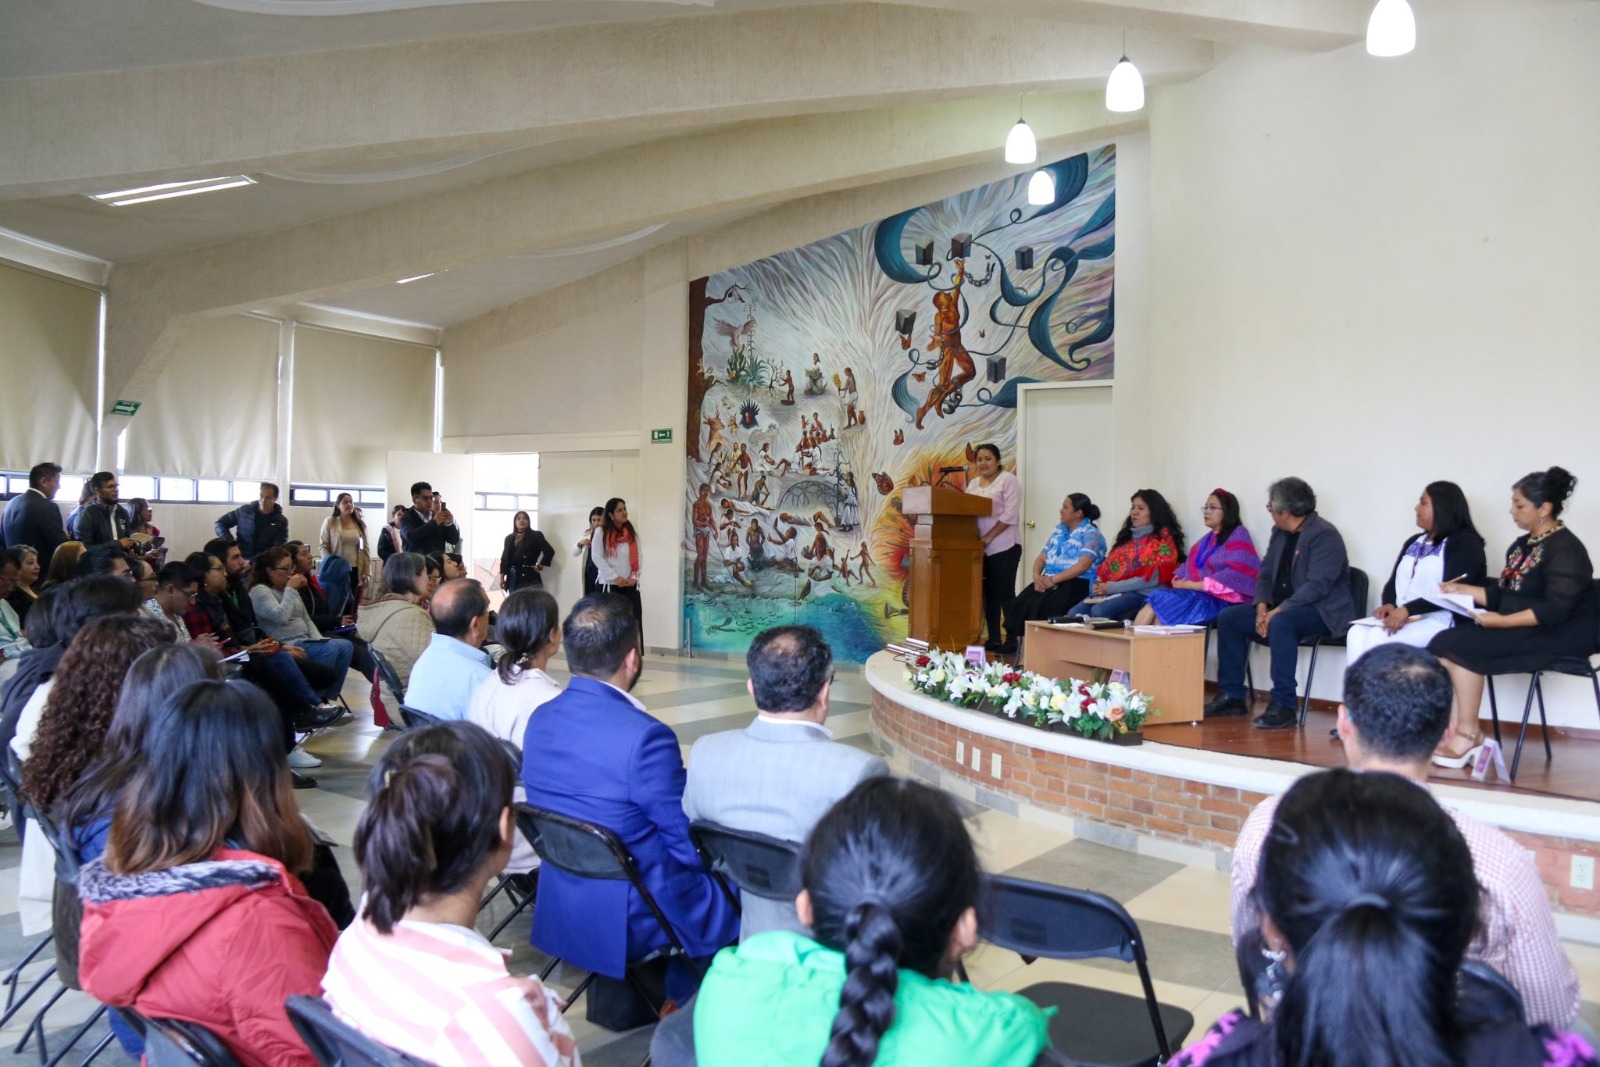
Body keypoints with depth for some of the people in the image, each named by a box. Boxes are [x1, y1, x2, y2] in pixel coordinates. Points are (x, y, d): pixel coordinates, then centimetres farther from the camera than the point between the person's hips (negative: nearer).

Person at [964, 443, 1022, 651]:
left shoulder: (1008, 480, -5)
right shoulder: (973, 483, 16)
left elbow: (1010, 514, -14)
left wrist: (988, 537, -17)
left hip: (1004, 547, -7)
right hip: (981, 548, 7)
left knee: (1005, 594, -5)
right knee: (989, 594, 9)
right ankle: (993, 639, 14)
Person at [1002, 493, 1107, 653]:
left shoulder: (1091, 534, -4)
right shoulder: (1058, 530, 20)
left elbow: (1082, 566, -17)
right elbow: (1041, 557, 19)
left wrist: (1053, 579, -21)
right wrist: (1037, 576, -3)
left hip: (1076, 584, -7)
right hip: (1048, 581, 7)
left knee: (1041, 605, -32)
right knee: (1021, 601, -21)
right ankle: (1011, 642, -21)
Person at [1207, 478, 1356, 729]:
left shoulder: (1325, 535, -15)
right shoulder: (1279, 532, 11)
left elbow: (1317, 586, -24)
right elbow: (1265, 574, 11)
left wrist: (1278, 611, -27)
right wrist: (1262, 607, -8)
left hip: (1323, 610, -9)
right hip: (1281, 608, 9)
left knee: (1281, 622, -38)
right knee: (1228, 617, -5)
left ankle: (1284, 706, -32)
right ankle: (1232, 697, -1)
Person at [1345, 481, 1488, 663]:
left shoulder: (1465, 543, 0)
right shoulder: (1414, 542, 25)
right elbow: (1393, 582, 18)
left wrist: (1409, 610, -24)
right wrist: (1389, 604, -6)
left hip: (1438, 622, -7)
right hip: (1401, 618, 7)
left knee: (1378, 637, -31)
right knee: (1357, 633, -24)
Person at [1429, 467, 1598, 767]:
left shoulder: (1565, 549, -14)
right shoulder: (1522, 546, 14)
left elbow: (1555, 611, -23)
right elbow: (1503, 595, 17)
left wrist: (1502, 622, -27)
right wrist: (1460, 589, 5)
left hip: (1560, 635, -9)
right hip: (1523, 629, 9)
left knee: (1462, 645, -24)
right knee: (1446, 642, -12)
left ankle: (1468, 735, -13)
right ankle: (1452, 732, -18)